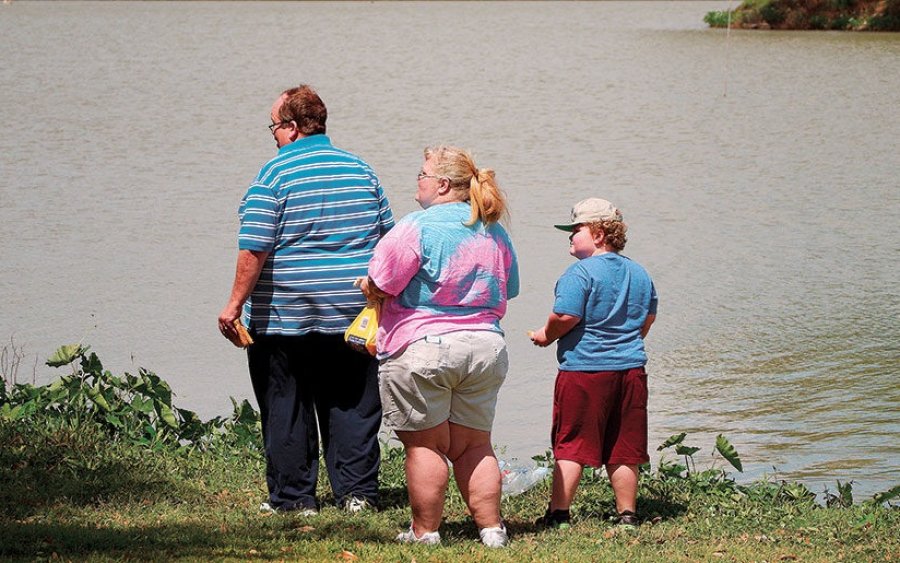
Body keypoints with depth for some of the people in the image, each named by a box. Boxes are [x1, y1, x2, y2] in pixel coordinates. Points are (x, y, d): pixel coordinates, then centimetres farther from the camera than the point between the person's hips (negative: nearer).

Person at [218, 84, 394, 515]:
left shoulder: (274, 175, -10)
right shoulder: (362, 172, 7)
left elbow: (255, 249, -15)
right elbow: (388, 238, 12)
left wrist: (235, 305, -10)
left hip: (284, 317, -4)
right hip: (352, 313, 4)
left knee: (286, 410, 5)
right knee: (352, 405, 10)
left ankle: (293, 496, 9)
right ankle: (357, 492, 9)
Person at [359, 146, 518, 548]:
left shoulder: (418, 227, -12)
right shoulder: (495, 234, 11)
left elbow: (379, 286, -11)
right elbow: (506, 293, 21)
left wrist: (367, 288, 11)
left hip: (422, 348, -6)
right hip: (486, 347, 6)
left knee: (424, 444, 2)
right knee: (474, 445, 12)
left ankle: (425, 532, 5)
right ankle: (491, 530, 10)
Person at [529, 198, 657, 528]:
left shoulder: (580, 272, -12)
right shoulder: (639, 273, 12)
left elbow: (566, 317, -19)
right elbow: (648, 318, 20)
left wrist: (547, 335, 0)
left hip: (584, 368, -6)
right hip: (630, 366, 6)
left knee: (571, 446, -1)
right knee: (623, 449, 10)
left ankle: (558, 513, -2)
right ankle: (627, 514, 11)